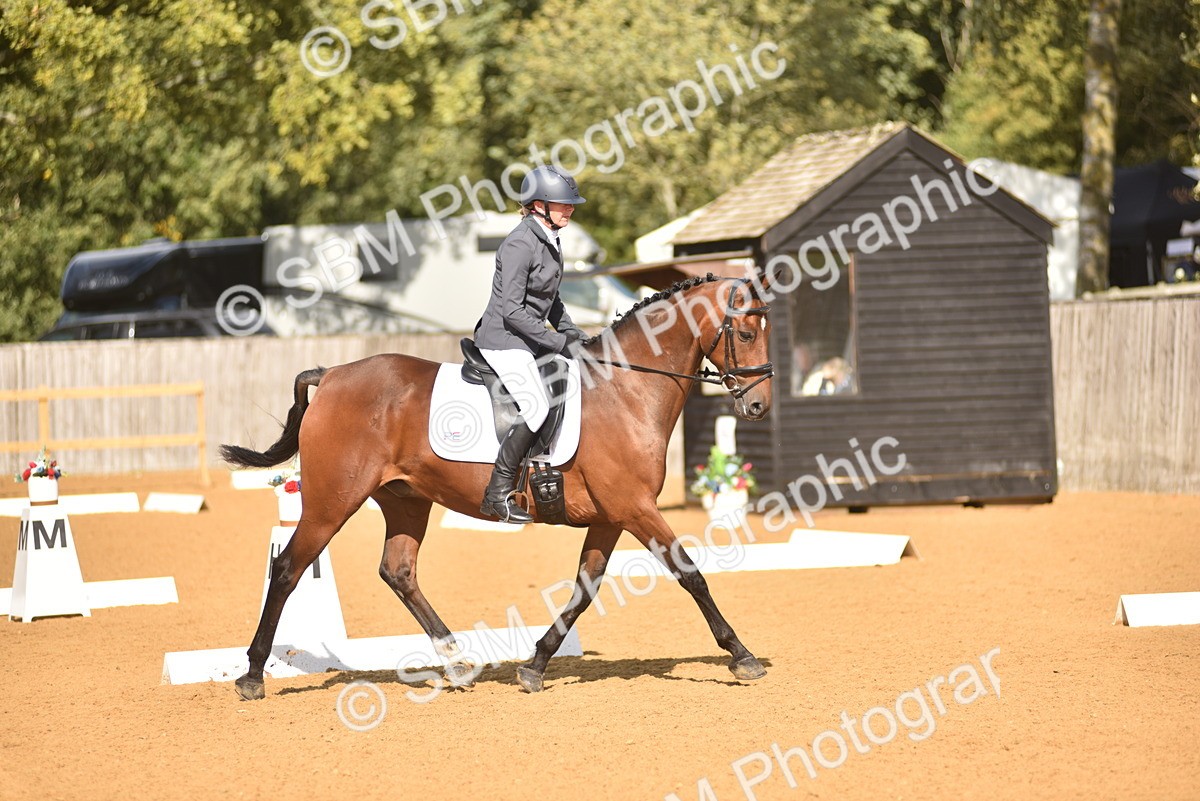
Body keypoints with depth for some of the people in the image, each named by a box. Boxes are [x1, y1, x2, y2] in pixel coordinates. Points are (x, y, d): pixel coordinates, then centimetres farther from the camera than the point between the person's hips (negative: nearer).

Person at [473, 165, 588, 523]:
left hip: (529, 339, 10)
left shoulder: (550, 241, 11)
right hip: (503, 340, -10)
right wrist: (557, 341, -21)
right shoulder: (520, 244, -18)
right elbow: (511, 309, -23)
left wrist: (571, 332, 10)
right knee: (537, 407, -24)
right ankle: (498, 492, -19)